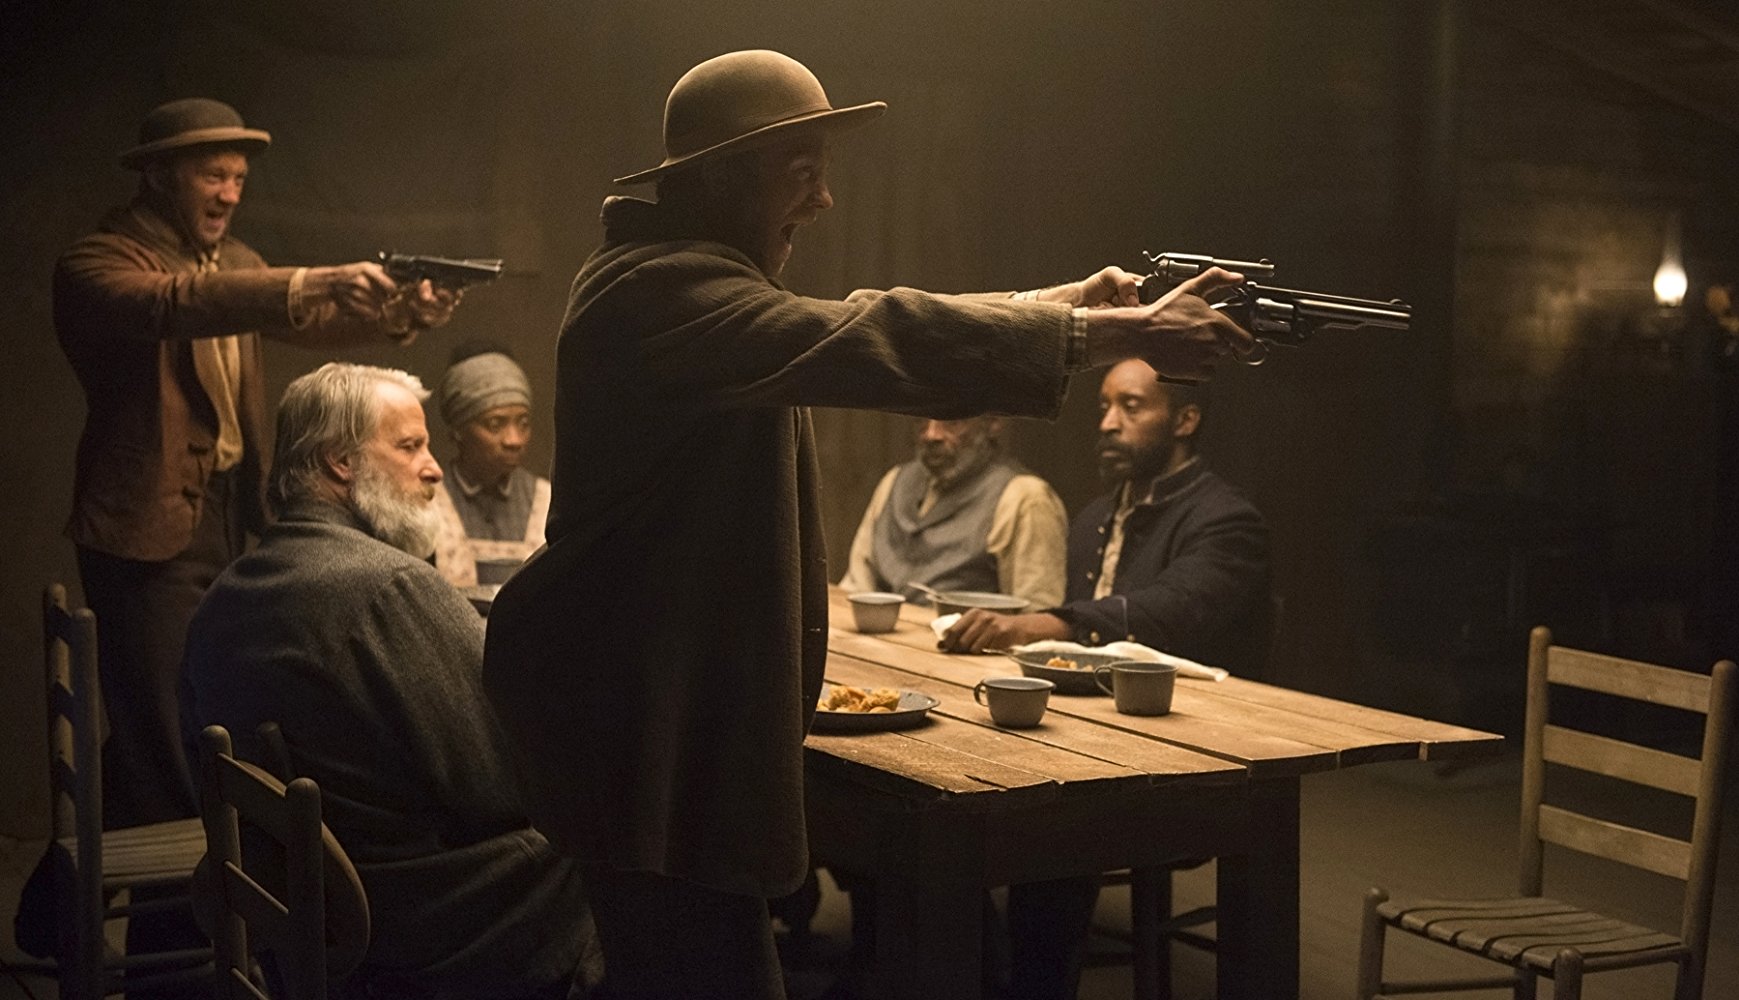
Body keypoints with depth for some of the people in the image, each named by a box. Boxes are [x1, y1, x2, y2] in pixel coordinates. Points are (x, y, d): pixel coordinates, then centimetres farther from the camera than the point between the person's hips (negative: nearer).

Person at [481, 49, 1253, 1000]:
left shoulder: (682, 277, 14)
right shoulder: (662, 291, -20)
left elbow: (849, 332, 15)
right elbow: (871, 343, -29)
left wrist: (1059, 304, 6)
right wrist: (1124, 334, -26)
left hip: (675, 719, 11)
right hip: (657, 734, -11)